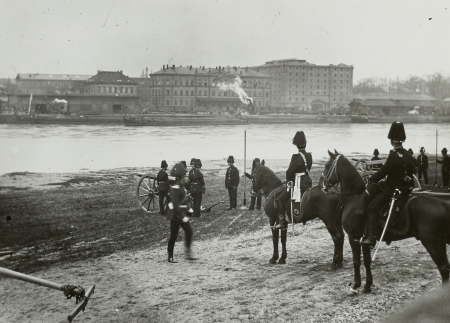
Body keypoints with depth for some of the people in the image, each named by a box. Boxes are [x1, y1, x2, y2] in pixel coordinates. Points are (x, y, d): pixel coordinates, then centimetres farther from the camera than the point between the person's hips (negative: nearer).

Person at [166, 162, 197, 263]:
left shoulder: (182, 187, 8)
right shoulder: (175, 188, -21)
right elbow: (175, 205, -25)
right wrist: (182, 217, -26)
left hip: (182, 213, 9)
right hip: (175, 214, -9)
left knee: (189, 231, 2)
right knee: (174, 235, 1)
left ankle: (188, 254, 9)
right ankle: (170, 257, 13)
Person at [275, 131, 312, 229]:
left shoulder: (296, 157, -21)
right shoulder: (309, 156, 3)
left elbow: (289, 171, -17)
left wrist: (288, 181, 3)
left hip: (297, 184, -9)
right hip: (307, 183, 9)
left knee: (280, 199, -5)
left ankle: (282, 222, -9)